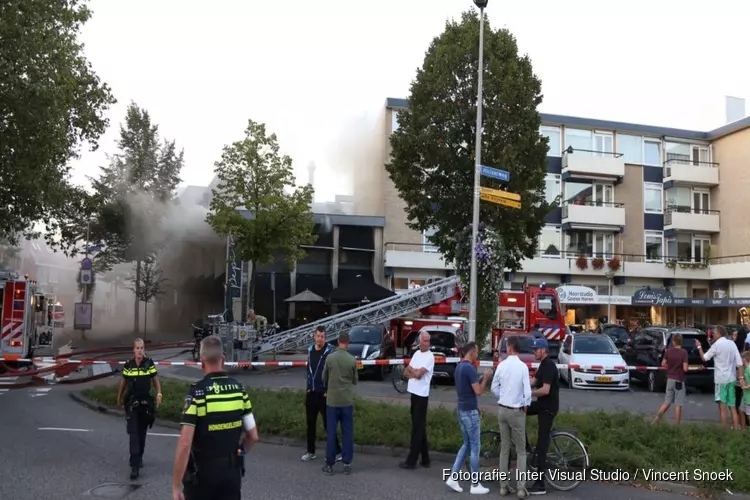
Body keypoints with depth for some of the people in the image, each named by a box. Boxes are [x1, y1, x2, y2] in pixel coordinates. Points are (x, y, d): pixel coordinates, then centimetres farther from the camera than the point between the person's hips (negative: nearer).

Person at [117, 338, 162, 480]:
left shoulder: (149, 363, -7)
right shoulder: (128, 365, -5)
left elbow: (156, 380, 1)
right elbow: (123, 382, 9)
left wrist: (159, 394, -14)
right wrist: (119, 398, 20)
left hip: (146, 402, 1)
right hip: (132, 403, -1)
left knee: (142, 433, 12)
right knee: (133, 434, -8)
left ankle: (139, 458, 33)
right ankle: (135, 466, -11)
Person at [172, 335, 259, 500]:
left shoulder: (197, 392, -16)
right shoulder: (238, 388, -3)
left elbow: (184, 444, -21)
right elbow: (253, 436, 3)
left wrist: (176, 486, -15)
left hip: (202, 473, -3)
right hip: (232, 471, 3)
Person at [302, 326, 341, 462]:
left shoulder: (330, 351, -12)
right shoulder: (310, 350, 7)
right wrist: (309, 387, 14)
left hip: (324, 394, -6)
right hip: (311, 393, 6)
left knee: (328, 424, 0)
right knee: (310, 424, 13)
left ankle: (337, 452, 10)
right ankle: (311, 452, 25)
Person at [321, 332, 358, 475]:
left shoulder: (329, 358, -6)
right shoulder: (352, 360, -7)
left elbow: (324, 378, 6)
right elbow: (355, 380, 5)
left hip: (332, 400, 0)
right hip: (347, 401, 0)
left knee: (331, 432, 6)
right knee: (347, 433, 8)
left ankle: (329, 464, 11)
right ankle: (347, 464, 10)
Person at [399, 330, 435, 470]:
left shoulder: (430, 356, -10)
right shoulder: (416, 354, 14)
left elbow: (418, 373, -18)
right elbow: (405, 372, 11)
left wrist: (411, 370, 1)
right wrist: (414, 373, -8)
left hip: (421, 395, -8)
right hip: (414, 393, 8)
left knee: (417, 428, -3)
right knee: (420, 428, 13)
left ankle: (411, 461, 1)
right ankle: (425, 459, 21)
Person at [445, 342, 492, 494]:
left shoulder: (459, 367, 11)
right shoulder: (469, 368, -19)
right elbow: (478, 391, -19)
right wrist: (486, 378, -6)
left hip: (461, 409, 9)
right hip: (470, 411, -9)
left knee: (467, 444, 16)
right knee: (475, 447, 1)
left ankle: (453, 477, 12)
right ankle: (475, 485, 9)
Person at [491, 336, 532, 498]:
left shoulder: (501, 365, -4)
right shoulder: (523, 366, -16)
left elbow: (494, 388, 4)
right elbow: (527, 391, -15)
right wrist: (526, 406, 3)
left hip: (502, 409, 4)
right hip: (516, 411, -4)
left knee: (504, 448, 13)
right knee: (521, 450, 7)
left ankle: (504, 485, 18)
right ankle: (521, 487, 6)